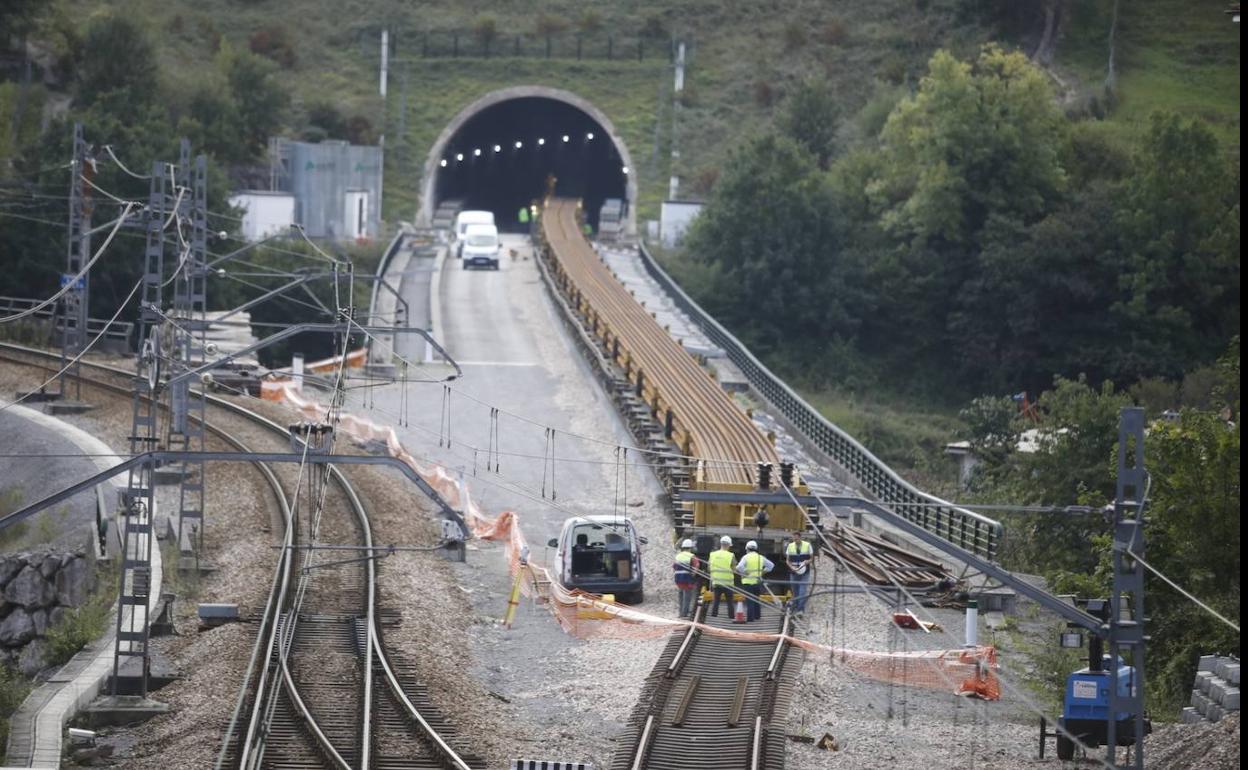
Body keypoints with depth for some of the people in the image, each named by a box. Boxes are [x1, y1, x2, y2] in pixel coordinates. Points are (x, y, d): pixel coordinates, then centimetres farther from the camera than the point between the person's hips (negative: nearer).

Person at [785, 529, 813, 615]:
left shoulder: (807, 545, -2)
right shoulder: (790, 546, 3)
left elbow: (811, 558, 5)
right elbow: (787, 560, 6)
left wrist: (807, 562, -18)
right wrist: (792, 567, -13)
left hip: (804, 573, -2)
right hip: (794, 572, 2)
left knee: (803, 591, -11)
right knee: (795, 591, 8)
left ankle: (801, 609, -13)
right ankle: (795, 608, 19)